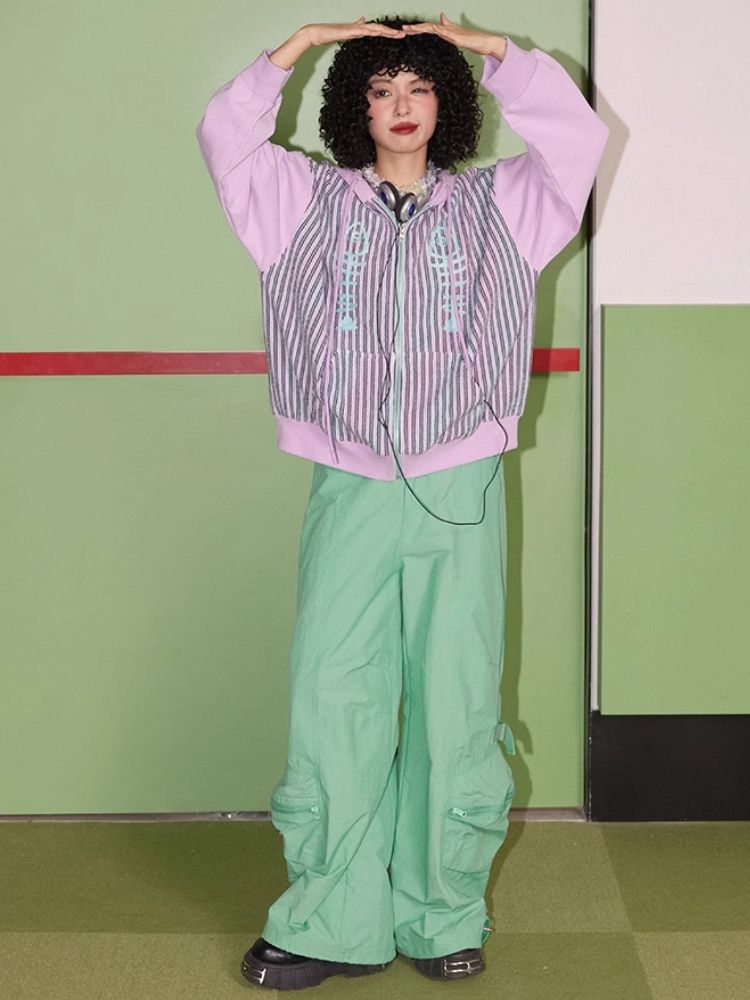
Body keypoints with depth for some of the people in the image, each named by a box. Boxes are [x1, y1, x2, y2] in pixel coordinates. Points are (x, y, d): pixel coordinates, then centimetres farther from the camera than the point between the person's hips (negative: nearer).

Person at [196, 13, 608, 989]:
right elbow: (226, 138, 6)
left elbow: (577, 133, 5)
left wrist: (493, 50, 4)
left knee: (455, 706, 3)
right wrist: (295, 45, 2)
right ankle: (334, 924, 7)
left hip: (460, 492, 0)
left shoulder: (493, 205, 11)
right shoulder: (312, 201, 11)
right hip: (350, 493, 0)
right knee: (331, 704, -2)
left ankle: (445, 916, 14)